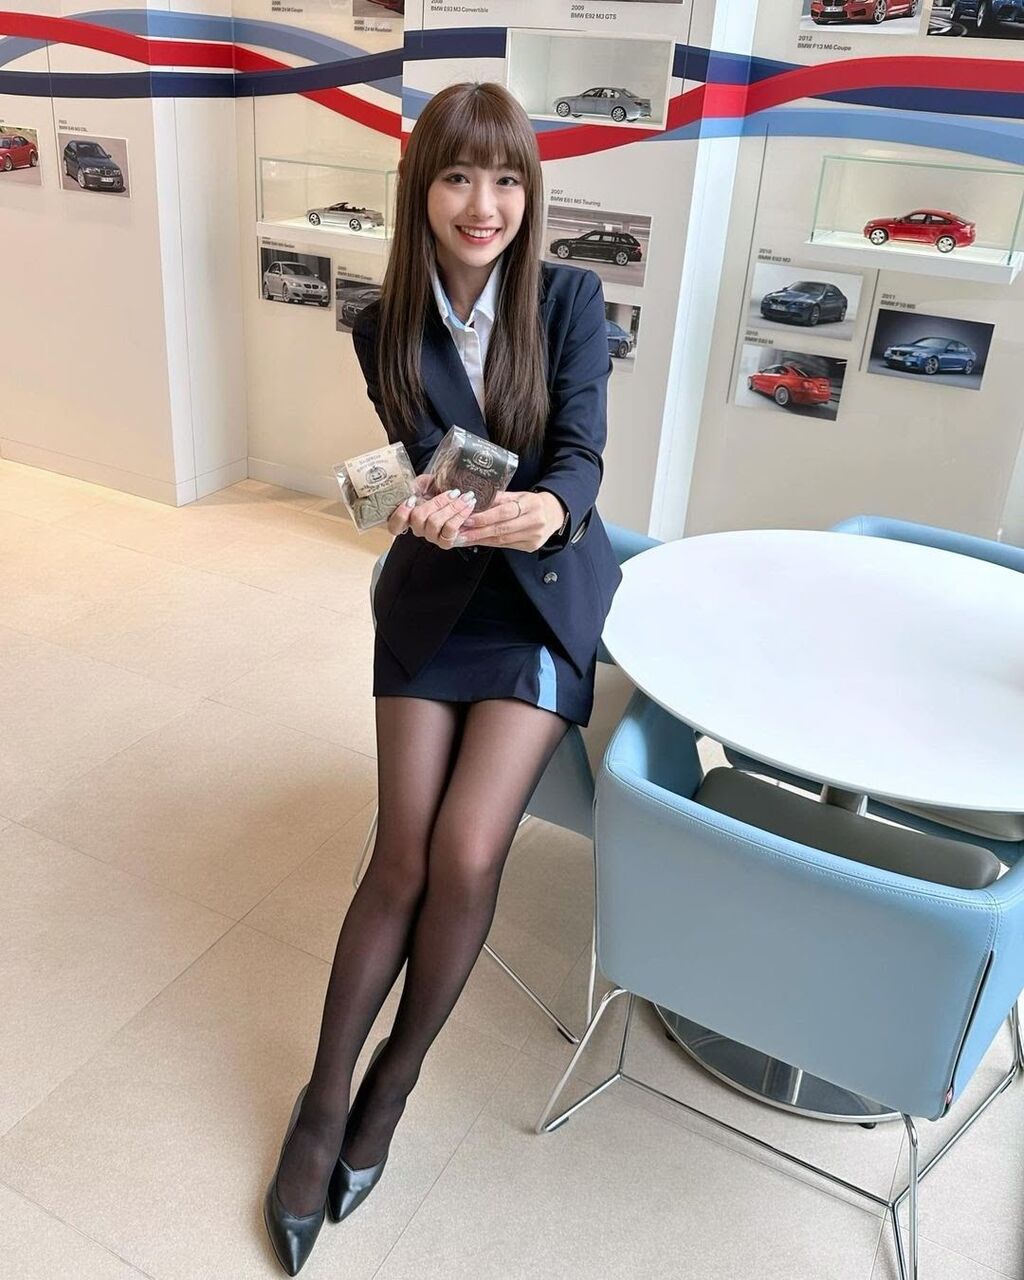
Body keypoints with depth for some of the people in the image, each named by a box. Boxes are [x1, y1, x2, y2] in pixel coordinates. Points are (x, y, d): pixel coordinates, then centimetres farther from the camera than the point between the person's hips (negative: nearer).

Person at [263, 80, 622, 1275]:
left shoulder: (570, 298, -6)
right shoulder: (384, 328, -1)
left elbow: (580, 449, -13)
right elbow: (427, 462, -7)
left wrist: (546, 509, -38)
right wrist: (432, 507, -32)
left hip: (544, 600, -1)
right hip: (433, 601, 2)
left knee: (463, 856, -15)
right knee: (403, 862, -6)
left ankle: (391, 1086, 10)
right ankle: (323, 1103, 13)